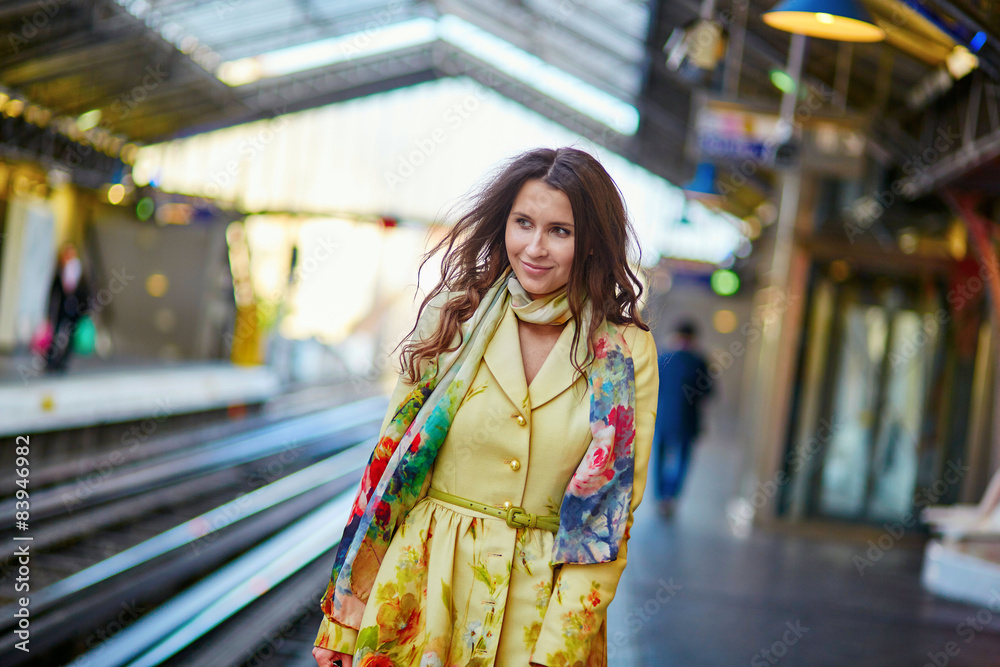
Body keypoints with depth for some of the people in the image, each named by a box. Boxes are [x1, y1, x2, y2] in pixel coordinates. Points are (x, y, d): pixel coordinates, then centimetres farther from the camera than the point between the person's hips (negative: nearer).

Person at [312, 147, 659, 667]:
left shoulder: (627, 354, -6)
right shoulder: (452, 316, -4)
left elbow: (611, 521, -7)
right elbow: (391, 459, -1)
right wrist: (348, 614, -3)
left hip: (544, 603, -1)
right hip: (425, 587, 1)